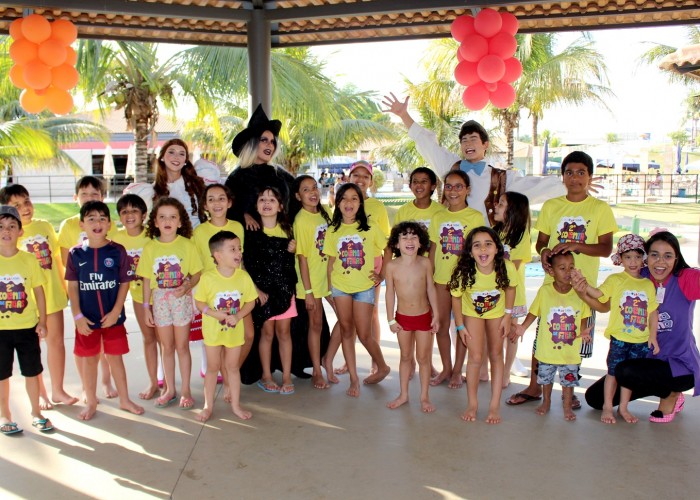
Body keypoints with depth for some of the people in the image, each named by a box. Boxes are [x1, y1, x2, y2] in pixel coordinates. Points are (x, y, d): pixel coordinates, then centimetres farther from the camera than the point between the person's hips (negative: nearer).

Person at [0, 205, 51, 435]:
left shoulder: (29, 260, -3)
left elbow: (38, 291, 2)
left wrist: (42, 321, 0)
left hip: (27, 326, 1)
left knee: (32, 371, 11)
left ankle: (36, 413, 27)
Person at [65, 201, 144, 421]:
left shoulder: (117, 251, -6)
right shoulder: (76, 253, -3)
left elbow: (124, 283, -4)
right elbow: (72, 286, -1)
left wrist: (116, 311, -10)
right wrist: (77, 315, -7)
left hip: (113, 316, -1)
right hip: (87, 318, 1)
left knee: (115, 357, 11)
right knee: (89, 359, 12)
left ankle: (124, 399, 24)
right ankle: (91, 402, 28)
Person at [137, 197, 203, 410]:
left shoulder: (187, 245, -7)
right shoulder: (150, 247, -1)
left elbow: (197, 273, -2)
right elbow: (147, 279, 3)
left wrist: (187, 286, -22)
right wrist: (146, 307, 2)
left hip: (181, 300, -2)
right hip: (160, 301, 2)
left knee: (182, 346, 6)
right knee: (166, 347, 12)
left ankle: (185, 390, 18)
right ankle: (170, 389, 25)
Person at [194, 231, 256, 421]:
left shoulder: (244, 277, -10)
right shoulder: (208, 277, -16)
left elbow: (250, 302, -3)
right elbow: (200, 302, -11)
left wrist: (238, 316, -20)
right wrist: (218, 315, -23)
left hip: (235, 330, 2)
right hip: (213, 329, -2)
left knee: (233, 366, 14)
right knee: (213, 367, 12)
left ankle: (235, 404, 27)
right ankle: (208, 405, 26)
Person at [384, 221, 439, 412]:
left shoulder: (425, 263, -11)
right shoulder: (392, 266, -12)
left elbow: (431, 289, -2)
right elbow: (390, 293, -4)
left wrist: (435, 315, 0)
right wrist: (391, 319, -2)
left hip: (424, 316, 0)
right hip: (402, 317, 1)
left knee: (423, 357, 9)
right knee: (405, 357, 15)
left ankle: (424, 396, 22)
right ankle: (403, 395, 29)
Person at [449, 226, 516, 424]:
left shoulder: (507, 268, -33)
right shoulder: (464, 273, -35)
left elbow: (510, 288, -10)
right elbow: (456, 298, -16)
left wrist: (508, 316, -8)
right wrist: (460, 326, -10)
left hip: (497, 313, 1)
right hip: (472, 313, -1)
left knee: (496, 355, 7)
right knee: (475, 357, -5)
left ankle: (495, 405, 17)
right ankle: (472, 403, 13)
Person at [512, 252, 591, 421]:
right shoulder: (544, 291, -10)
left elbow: (583, 317, 1)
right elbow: (534, 313, -1)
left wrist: (583, 331, -16)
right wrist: (522, 328, -11)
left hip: (570, 350, 0)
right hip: (547, 348, 0)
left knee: (569, 378, 13)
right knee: (545, 376, 18)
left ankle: (567, 406, 33)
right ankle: (546, 402, 40)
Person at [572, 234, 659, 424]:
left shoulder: (648, 285, 6)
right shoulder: (615, 280, -3)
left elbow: (653, 312, 8)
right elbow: (598, 294, -13)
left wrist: (652, 336, 5)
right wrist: (583, 283, -28)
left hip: (641, 340, 3)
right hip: (619, 337, -3)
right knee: (613, 371, 6)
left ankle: (623, 407, 26)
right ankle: (607, 407, 18)